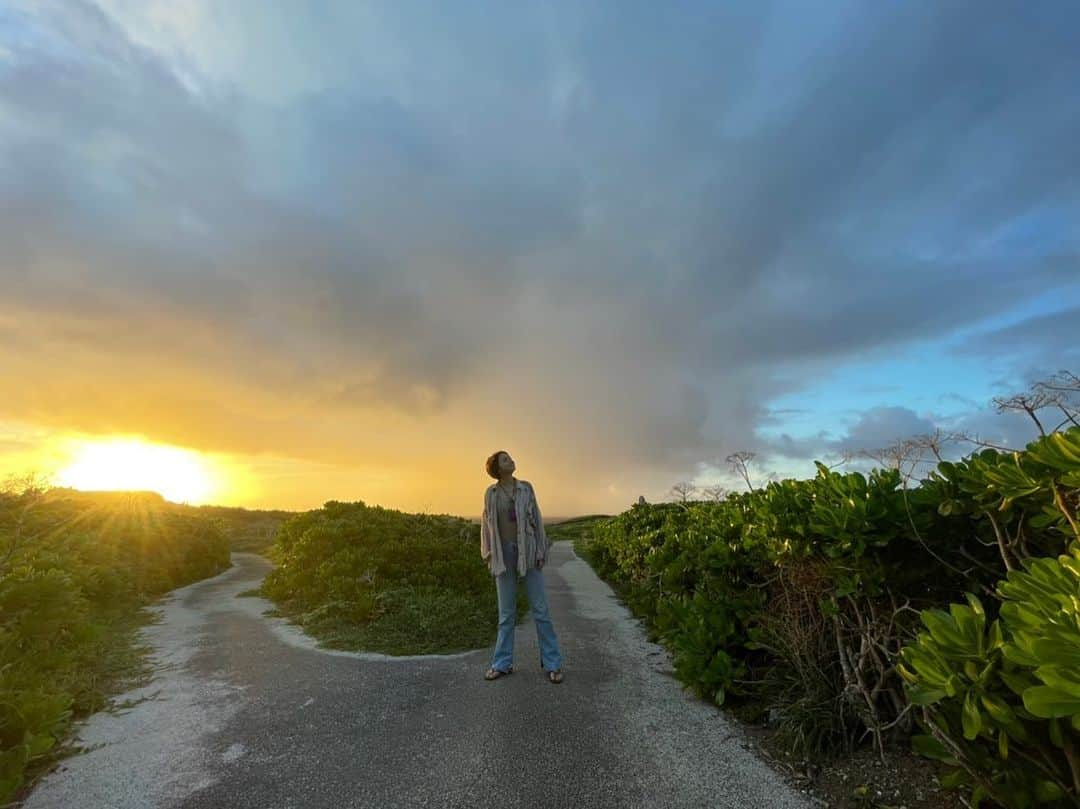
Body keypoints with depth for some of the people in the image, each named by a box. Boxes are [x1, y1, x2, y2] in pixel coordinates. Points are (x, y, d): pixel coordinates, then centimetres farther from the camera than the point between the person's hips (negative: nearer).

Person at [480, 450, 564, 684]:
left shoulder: (526, 487, 0)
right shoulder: (491, 493, 2)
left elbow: (536, 520, 1)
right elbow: (486, 524, 7)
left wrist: (541, 551, -4)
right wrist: (488, 554, 0)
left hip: (528, 551, 0)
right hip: (504, 553, 1)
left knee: (540, 609, 2)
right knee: (506, 612, 9)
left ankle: (553, 663, 14)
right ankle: (502, 663, 23)